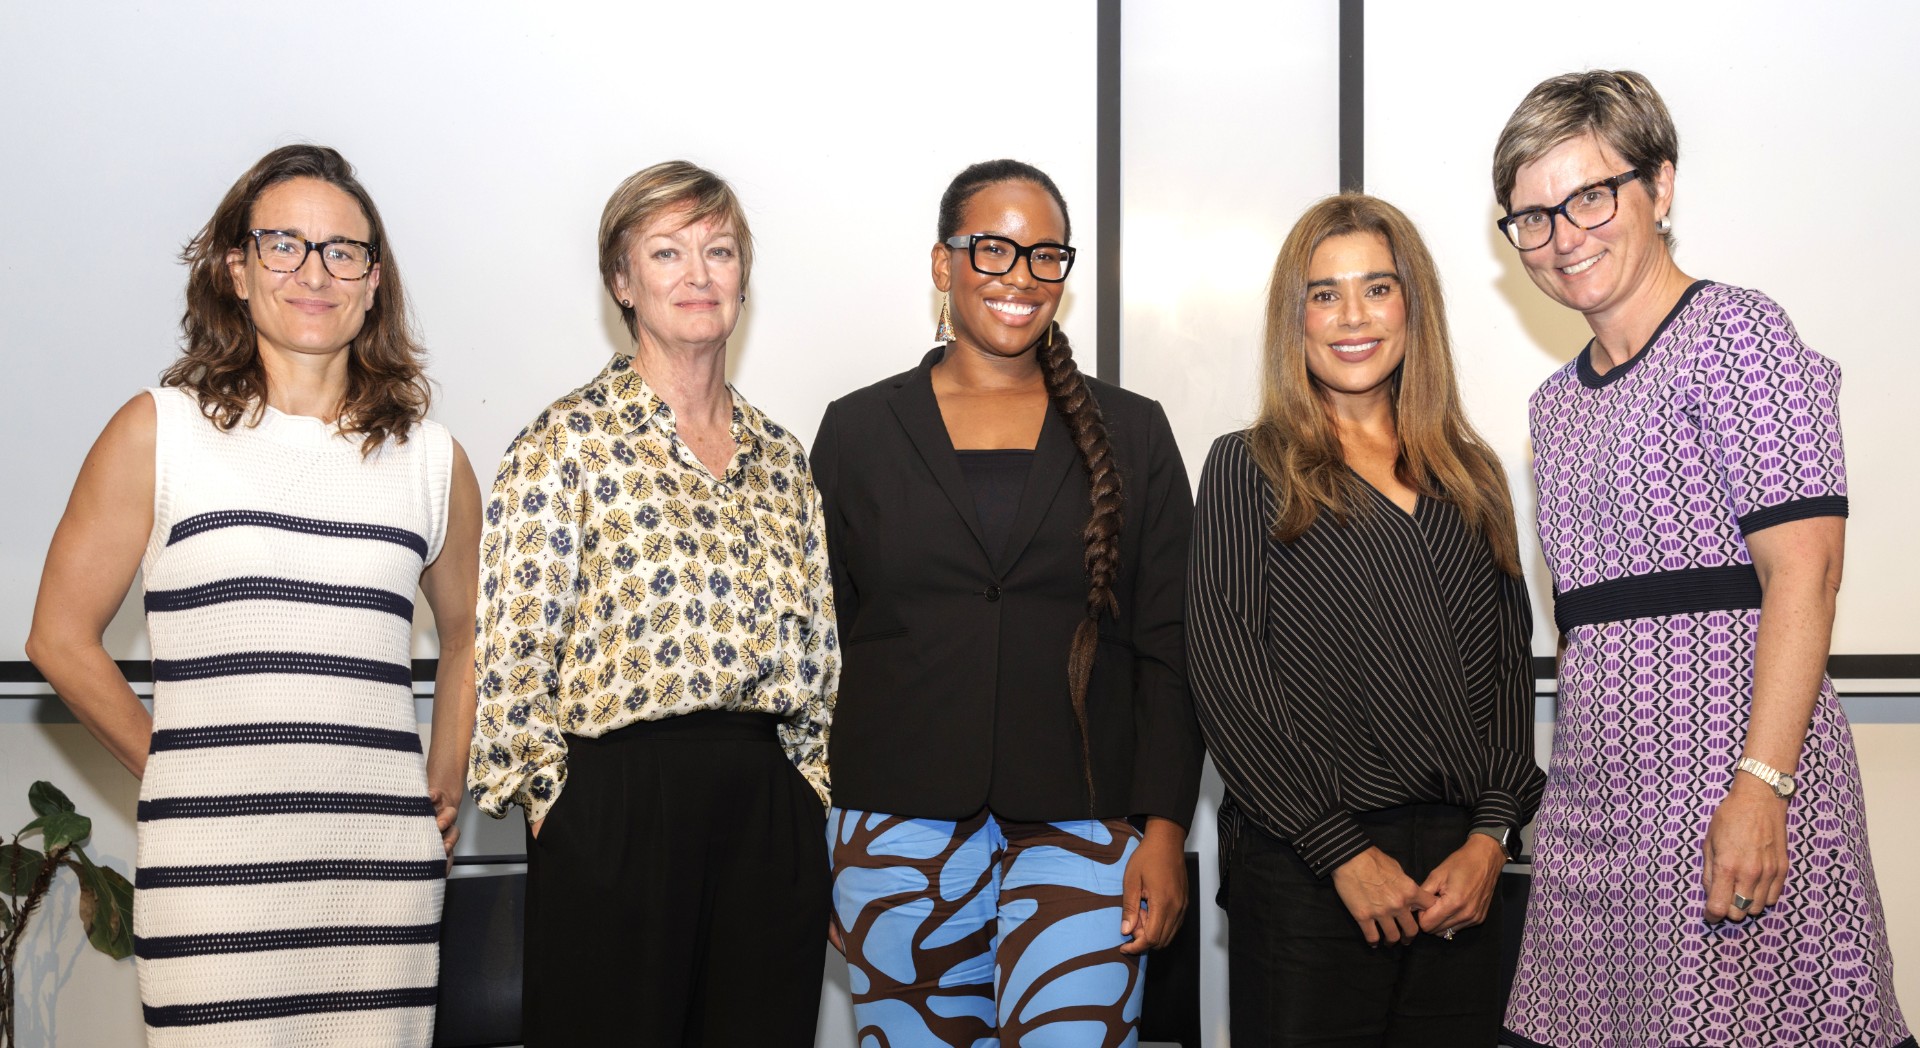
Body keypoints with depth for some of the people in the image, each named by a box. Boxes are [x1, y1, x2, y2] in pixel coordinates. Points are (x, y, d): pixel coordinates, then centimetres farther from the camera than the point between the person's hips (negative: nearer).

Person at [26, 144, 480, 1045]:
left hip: (384, 873, 3)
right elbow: (62, 639, 6)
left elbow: (467, 638, 24)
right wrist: (179, 774, 4)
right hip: (214, 869, -2)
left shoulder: (431, 457, 10)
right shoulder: (158, 431, 4)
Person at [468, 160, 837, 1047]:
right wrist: (553, 800, -5)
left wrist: (809, 789, 10)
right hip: (620, 804, -5)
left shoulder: (779, 455, 14)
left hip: (772, 809, 5)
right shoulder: (566, 443, -4)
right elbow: (512, 654, -6)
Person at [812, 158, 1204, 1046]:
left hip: (1082, 830, 0)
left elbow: (1167, 648, 6)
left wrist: (1164, 829, -3)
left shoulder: (1131, 433, 8)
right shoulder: (857, 430, 7)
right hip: (900, 829, 0)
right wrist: (821, 844, 7)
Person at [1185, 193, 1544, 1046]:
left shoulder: (1470, 474, 14)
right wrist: (1343, 853, -10)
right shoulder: (1248, 469, 3)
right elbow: (1227, 682, -5)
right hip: (1302, 875, -3)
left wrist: (1490, 836, -3)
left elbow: (1511, 662, 11)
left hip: (1462, 870, 4)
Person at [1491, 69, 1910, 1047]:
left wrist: (1760, 787, -21)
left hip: (1731, 772, -7)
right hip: (1595, 797, 7)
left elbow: (1802, 572, -13)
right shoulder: (1559, 401, 18)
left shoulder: (1734, 332, -4)